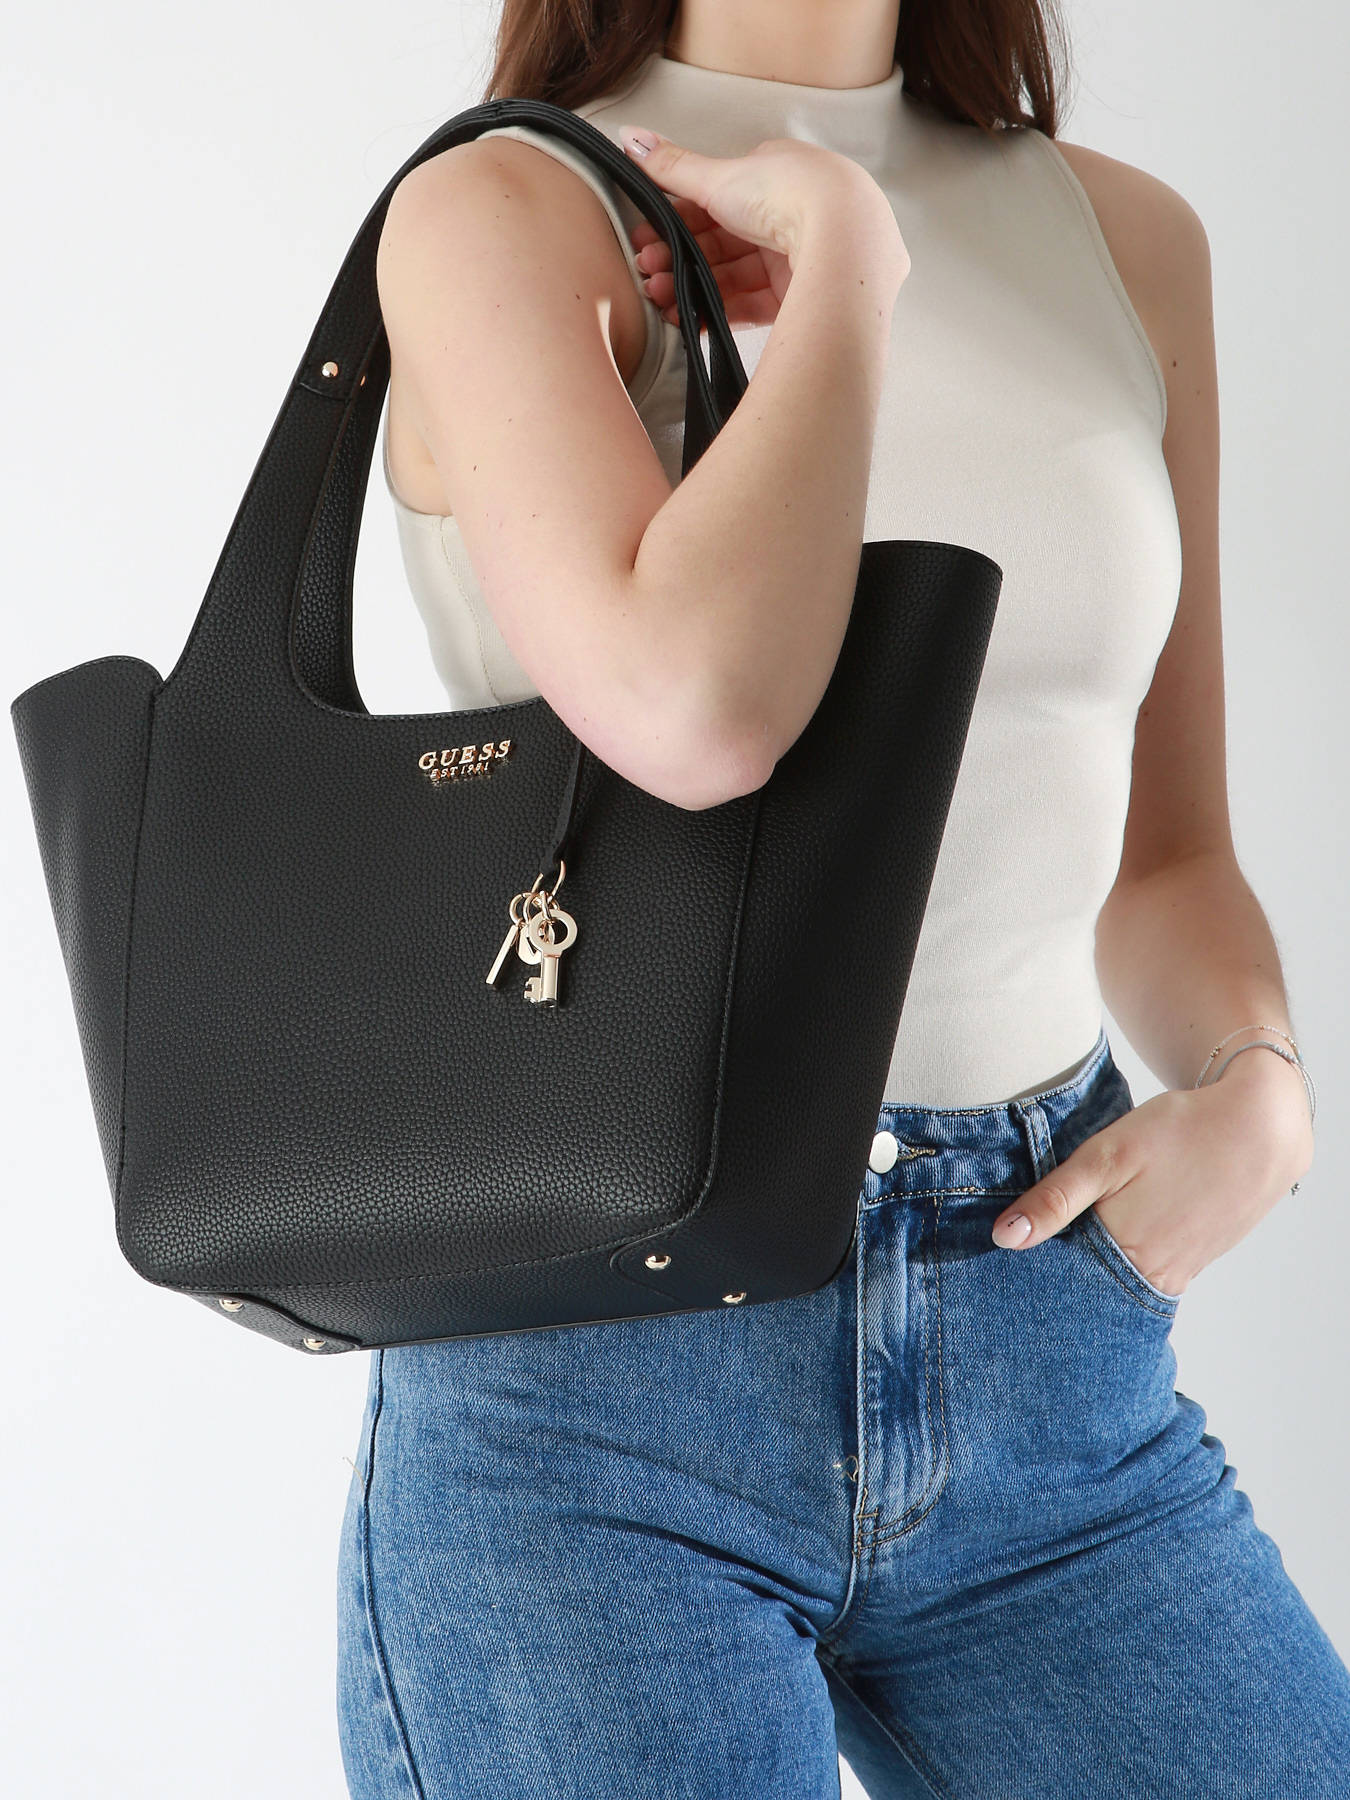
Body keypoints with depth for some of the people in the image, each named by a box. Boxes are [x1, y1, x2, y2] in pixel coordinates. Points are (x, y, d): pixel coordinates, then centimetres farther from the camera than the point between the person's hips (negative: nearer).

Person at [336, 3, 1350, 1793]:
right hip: (595, 1375, -4)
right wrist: (848, 244, -12)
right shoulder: (498, 211, -5)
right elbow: (693, 705, -25)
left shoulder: (1124, 235, 10)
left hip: (1055, 1360, 5)